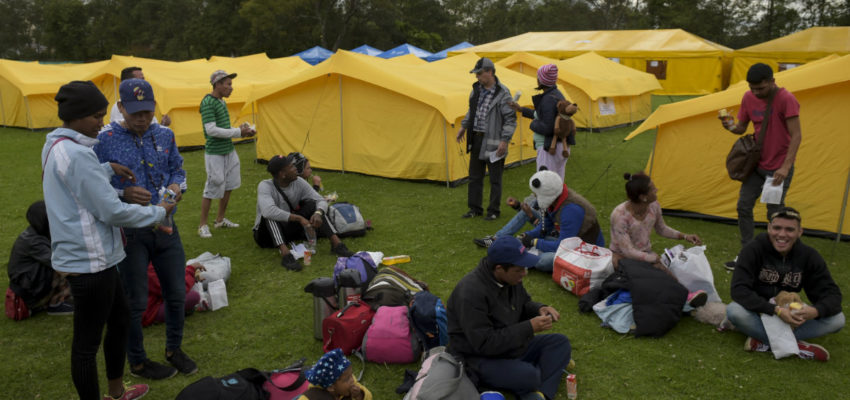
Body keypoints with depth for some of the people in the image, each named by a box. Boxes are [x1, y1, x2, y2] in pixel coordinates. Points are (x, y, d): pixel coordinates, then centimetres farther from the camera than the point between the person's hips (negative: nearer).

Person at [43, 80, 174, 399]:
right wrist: (159, 212, -9)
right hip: (88, 260, -11)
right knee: (87, 340, 2)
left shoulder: (54, 146, 9)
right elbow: (113, 212, -22)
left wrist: (108, 167, 13)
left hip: (94, 256, 11)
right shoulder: (76, 154, -23)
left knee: (119, 318, 24)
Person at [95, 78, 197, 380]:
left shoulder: (165, 135, 4)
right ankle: (137, 362, 28)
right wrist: (124, 193, -24)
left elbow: (177, 169, 14)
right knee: (135, 302, 6)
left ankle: (174, 349, 38)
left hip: (165, 227, 5)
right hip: (130, 232, -5)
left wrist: (176, 186, -8)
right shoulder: (106, 140, -10)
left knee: (176, 293, 15)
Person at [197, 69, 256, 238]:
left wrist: (242, 130, 1)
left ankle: (220, 219, 29)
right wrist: (238, 132, -18)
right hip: (215, 153, -9)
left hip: (229, 150, 9)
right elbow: (211, 130, -23)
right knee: (212, 188, -3)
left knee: (228, 186, 15)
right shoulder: (207, 102, -16)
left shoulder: (222, 102, 12)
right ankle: (203, 226, 9)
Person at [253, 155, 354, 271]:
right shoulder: (265, 186, -24)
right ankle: (285, 253, -47)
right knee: (270, 214, -35)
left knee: (312, 204, -16)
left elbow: (321, 201, -10)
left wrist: (318, 213, -34)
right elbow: (268, 211, -42)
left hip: (290, 230, 4)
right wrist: (300, 218, -43)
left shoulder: (298, 182, -9)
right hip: (268, 234, -4)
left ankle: (336, 243, -25)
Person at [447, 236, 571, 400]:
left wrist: (540, 309, -9)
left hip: (510, 345, 9)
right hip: (479, 359, -8)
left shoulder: (510, 277, -4)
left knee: (560, 343, -4)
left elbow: (524, 303, 15)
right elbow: (484, 344, -29)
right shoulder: (471, 293, -29)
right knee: (529, 376, -31)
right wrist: (529, 328, -28)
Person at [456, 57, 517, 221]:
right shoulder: (477, 89, 7)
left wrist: (504, 141, -18)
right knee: (475, 177, 13)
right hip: (476, 139, 7)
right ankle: (475, 208, 25)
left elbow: (510, 119, -13)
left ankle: (493, 211, 15)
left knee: (495, 179, 3)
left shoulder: (502, 93, -14)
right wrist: (463, 127, 22)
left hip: (493, 142, -7)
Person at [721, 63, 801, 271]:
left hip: (779, 168, -6)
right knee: (744, 206, 5)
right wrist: (732, 127, -15)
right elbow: (742, 127, 9)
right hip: (756, 163, 6)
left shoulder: (786, 100, -18)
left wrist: (786, 167, -27)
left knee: (775, 214, -2)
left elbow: (796, 136, -20)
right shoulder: (749, 98, 0)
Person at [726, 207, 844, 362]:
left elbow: (831, 293, -8)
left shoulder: (809, 256, -7)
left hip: (789, 316, 4)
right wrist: (776, 310, -37)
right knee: (735, 311, -36)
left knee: (837, 319, -19)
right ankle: (796, 346, -26)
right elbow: (739, 290, -26)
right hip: (758, 313, -3)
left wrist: (815, 311, -32)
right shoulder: (754, 249, -18)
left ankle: (765, 340, -25)